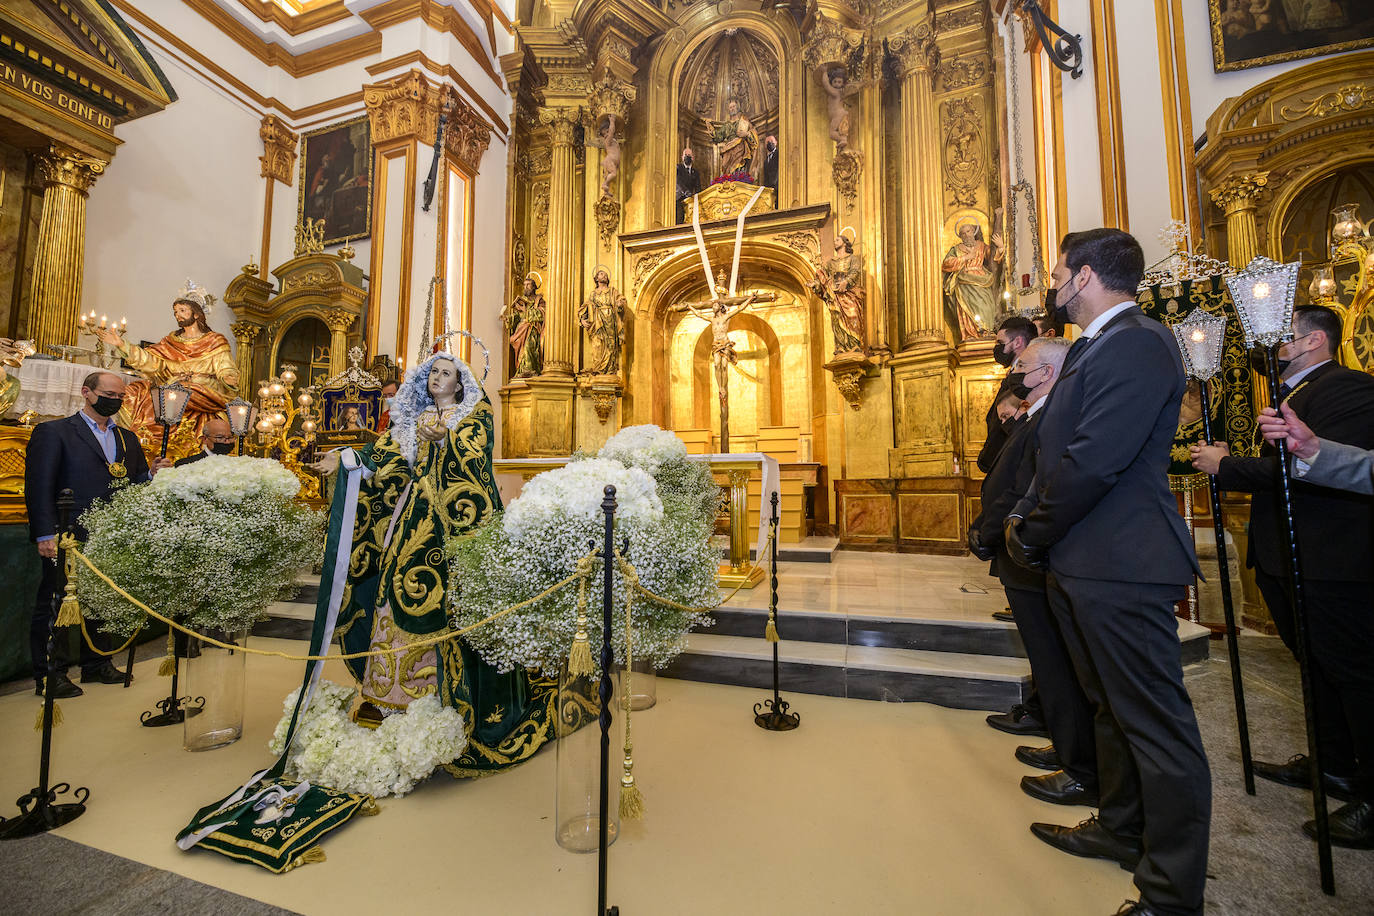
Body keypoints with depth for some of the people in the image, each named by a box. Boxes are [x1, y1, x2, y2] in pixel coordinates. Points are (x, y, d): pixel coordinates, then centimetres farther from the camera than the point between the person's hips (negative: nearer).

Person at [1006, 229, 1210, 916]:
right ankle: (1120, 830, 41)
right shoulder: (1093, 347, 17)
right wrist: (1028, 518, 6)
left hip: (1119, 565, -10)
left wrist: (1032, 536, -12)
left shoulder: (1137, 344, -14)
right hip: (1081, 564, 10)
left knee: (1155, 724, 4)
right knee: (1112, 708, 22)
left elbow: (1094, 461, -23)